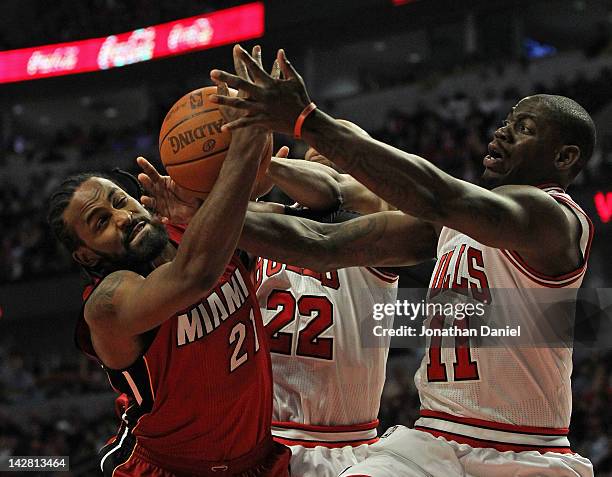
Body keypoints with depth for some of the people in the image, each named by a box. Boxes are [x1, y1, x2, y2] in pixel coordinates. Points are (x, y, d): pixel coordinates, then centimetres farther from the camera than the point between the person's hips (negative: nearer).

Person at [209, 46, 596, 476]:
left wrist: (307, 121, -30)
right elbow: (323, 248, 7)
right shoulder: (452, 220, 12)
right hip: (432, 440, 4)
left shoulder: (554, 218, -11)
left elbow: (434, 196, -27)